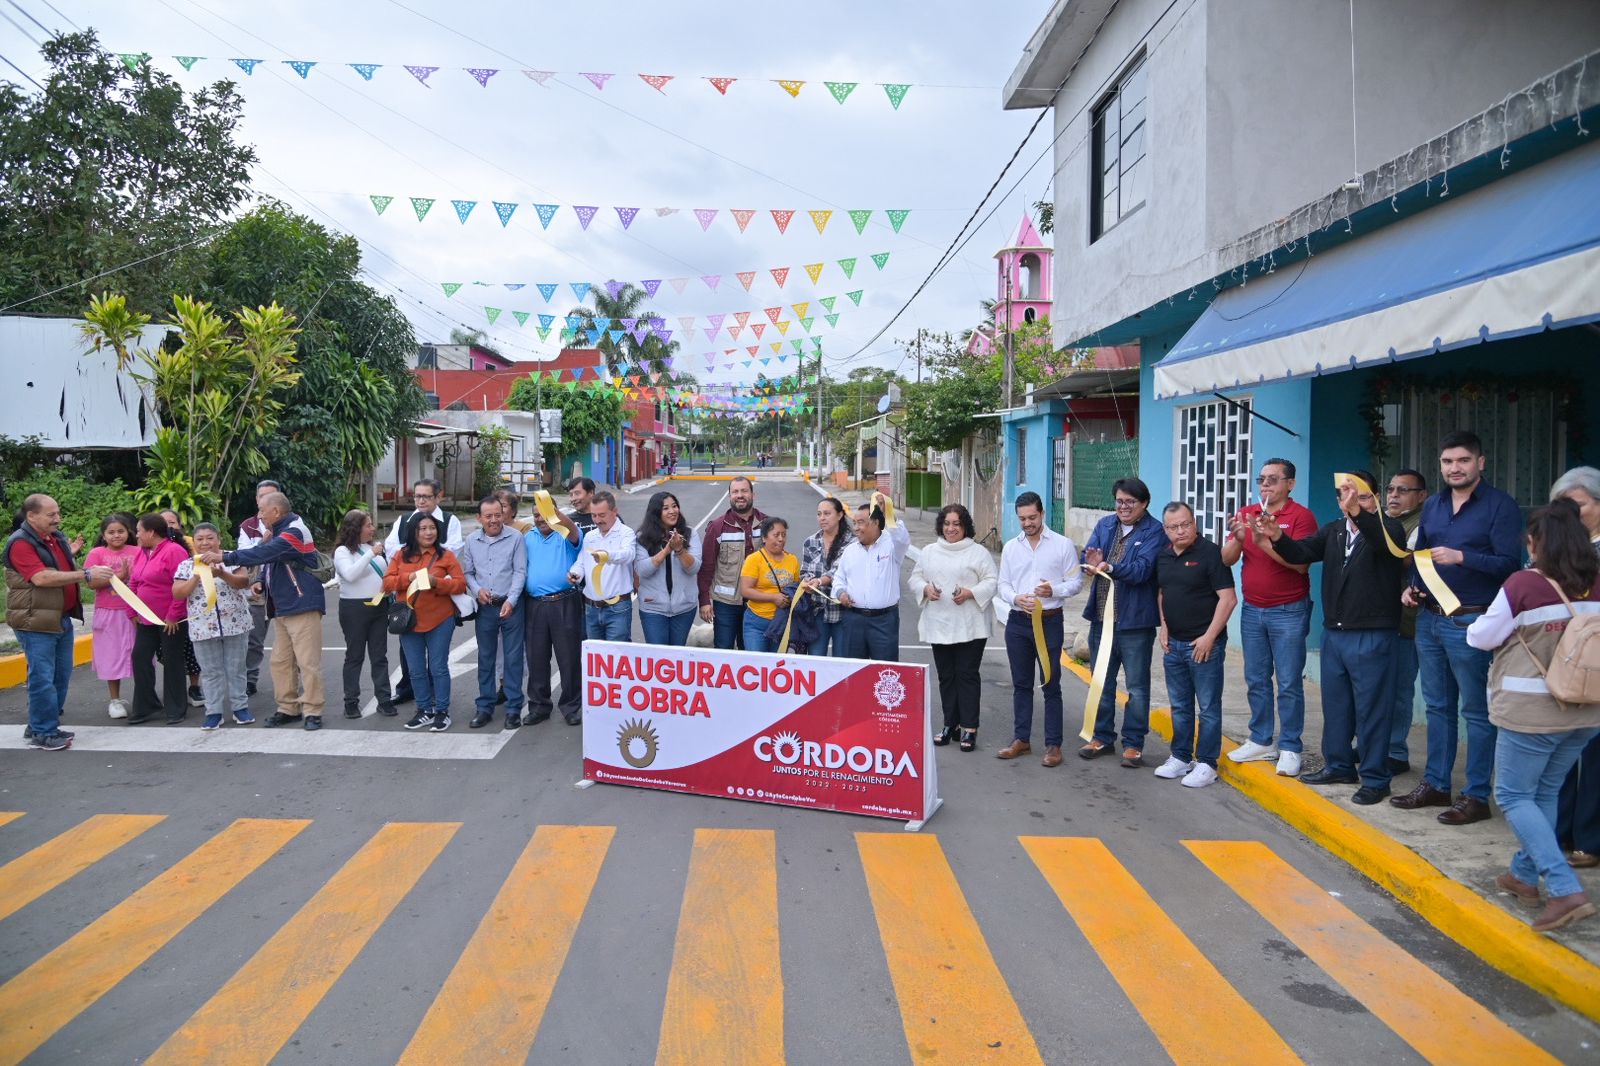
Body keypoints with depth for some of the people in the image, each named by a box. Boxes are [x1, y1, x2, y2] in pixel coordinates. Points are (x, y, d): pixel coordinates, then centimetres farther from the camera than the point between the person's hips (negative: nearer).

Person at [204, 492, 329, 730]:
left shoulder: (293, 532, -15)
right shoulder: (277, 532, 15)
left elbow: (263, 554, -27)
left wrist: (224, 557, -25)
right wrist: (262, 582, 5)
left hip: (302, 606, -10)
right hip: (281, 608, 10)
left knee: (308, 662, -7)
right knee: (280, 661, 10)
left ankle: (312, 712, -2)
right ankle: (288, 708, 18)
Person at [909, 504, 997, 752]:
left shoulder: (979, 552, -1)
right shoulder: (929, 552, 12)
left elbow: (991, 582, -3)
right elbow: (914, 578, 14)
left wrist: (970, 593, -18)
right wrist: (925, 588, -7)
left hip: (970, 627, -4)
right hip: (938, 625, 4)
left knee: (967, 675, -3)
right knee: (946, 676, 10)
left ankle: (969, 728, 2)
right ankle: (951, 724, 19)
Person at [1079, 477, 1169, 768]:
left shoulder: (1155, 532, -10)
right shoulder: (1105, 525, 8)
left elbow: (1142, 569, -21)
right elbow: (1088, 552, -3)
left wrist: (1110, 567, -36)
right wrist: (1093, 562, -27)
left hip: (1135, 620, -6)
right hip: (1101, 616, 6)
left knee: (1137, 686, 5)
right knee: (1101, 681, 16)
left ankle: (1133, 744, 16)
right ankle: (1102, 736, 30)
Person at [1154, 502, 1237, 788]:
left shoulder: (1210, 553, -12)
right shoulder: (1163, 556, 9)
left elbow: (1228, 599, -15)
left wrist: (1209, 637, -16)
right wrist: (1164, 626, 10)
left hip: (1204, 644, -7)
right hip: (1173, 643, 7)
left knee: (1208, 707, 2)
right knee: (1180, 706, 15)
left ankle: (1206, 763, 10)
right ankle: (1181, 757, 26)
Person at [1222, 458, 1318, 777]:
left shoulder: (1301, 515, -8)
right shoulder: (1246, 514, 7)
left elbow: (1300, 563, -19)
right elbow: (1226, 559, 0)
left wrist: (1262, 541, -26)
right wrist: (1238, 538, -19)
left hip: (1289, 611, -5)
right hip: (1252, 610, 5)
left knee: (1289, 683, 0)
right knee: (1256, 681, 12)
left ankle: (1290, 748, 8)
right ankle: (1262, 742, 22)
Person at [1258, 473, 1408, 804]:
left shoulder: (1388, 528, -6)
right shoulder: (1333, 531, 11)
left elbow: (1383, 542, -30)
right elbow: (1301, 552, 0)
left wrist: (1358, 512, -47)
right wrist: (1278, 537, -22)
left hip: (1373, 636, -6)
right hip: (1334, 632, 6)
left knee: (1372, 708, 0)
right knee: (1335, 703, 15)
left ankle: (1375, 778, 9)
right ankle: (1338, 765, 29)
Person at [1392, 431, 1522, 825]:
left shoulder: (1500, 506, -6)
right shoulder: (1433, 505, 13)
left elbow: (1509, 564, -14)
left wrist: (1462, 557, -24)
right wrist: (1412, 586, 4)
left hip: (1470, 623, -6)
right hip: (1429, 618, 7)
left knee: (1477, 712, 1)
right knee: (1438, 707, 15)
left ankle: (1476, 796, 9)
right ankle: (1435, 785, 24)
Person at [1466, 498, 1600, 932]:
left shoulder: (1523, 584, -16)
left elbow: (1482, 637, -7)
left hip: (1533, 711, -6)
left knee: (1514, 795, 4)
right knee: (1545, 793, 19)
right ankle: (1525, 874, 30)